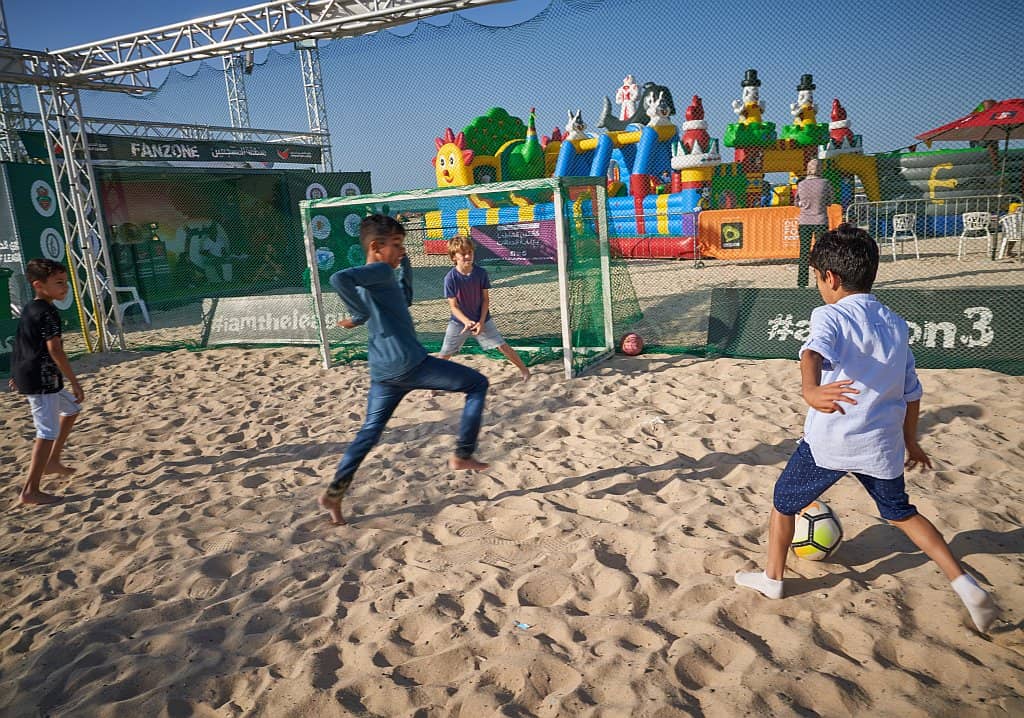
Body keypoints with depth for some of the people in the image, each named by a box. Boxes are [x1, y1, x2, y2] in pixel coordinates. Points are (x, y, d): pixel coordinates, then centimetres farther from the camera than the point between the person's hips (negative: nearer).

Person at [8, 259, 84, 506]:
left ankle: (52, 462, 30)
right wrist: (74, 382, -22)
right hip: (42, 379, -11)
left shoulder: (29, 309, 13)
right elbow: (55, 350, -23)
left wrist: (18, 374, 32)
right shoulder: (48, 313, -17)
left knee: (71, 408, 26)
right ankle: (30, 491, -4)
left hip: (29, 376, 11)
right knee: (48, 432, -7)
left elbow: (26, 345, 22)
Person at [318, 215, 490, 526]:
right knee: (477, 384, 4)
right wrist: (361, 315, -21)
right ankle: (462, 455, 5)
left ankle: (334, 493, 16)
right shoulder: (381, 271, -11)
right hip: (410, 364, -9)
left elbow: (405, 299, 33)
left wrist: (405, 264, 25)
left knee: (370, 430, 18)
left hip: (383, 372, 9)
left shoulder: (368, 279, 18)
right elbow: (339, 278, -30)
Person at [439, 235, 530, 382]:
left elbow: (486, 299, -6)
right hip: (459, 321, -1)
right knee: (444, 355, 1)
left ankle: (523, 369, 17)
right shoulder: (450, 277, -18)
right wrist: (467, 322, -31)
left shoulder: (481, 273, -13)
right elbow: (453, 306, -15)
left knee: (502, 346, -1)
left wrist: (481, 322, -16)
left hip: (482, 320, 1)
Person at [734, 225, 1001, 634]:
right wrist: (910, 442, 27)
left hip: (830, 440, -5)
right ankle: (963, 582, 18)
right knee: (900, 512, 27)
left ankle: (772, 578, 29)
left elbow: (814, 353, -32)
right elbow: (911, 393, 16)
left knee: (784, 501, 17)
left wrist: (811, 390, -52)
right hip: (882, 444, 6)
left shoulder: (829, 316, -8)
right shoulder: (895, 324, 11)